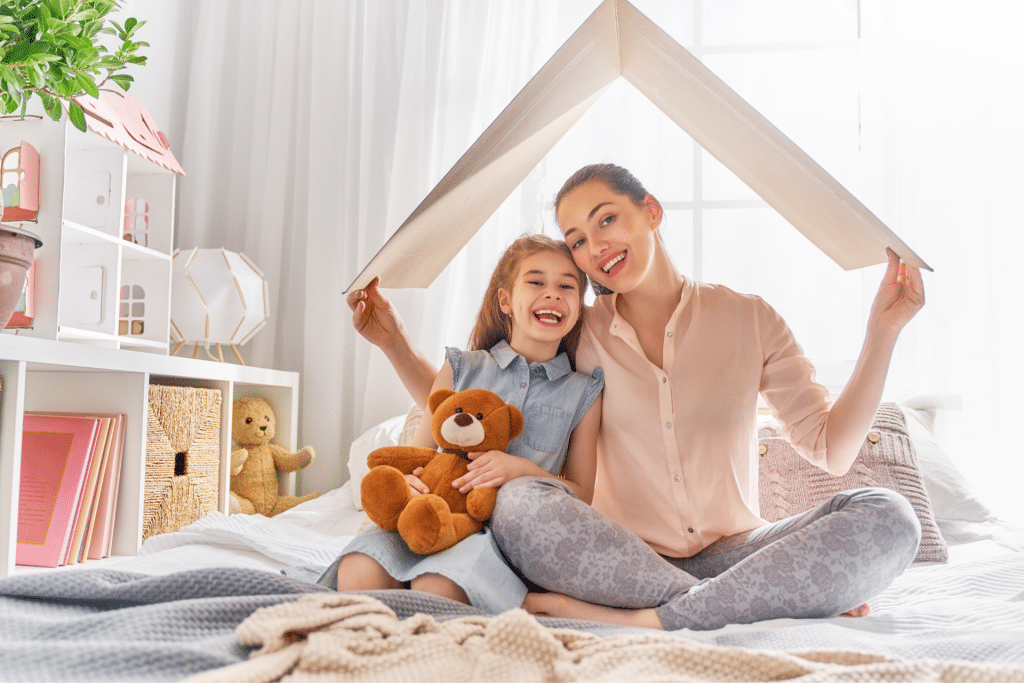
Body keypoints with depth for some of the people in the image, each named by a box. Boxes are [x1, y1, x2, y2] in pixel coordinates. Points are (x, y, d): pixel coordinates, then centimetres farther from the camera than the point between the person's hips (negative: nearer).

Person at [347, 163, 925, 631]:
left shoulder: (747, 319, 5)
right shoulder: (581, 337, 6)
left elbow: (830, 448, 1)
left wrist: (883, 331, -9)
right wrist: (397, 343, 0)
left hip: (732, 552, 1)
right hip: (625, 558, 0)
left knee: (887, 518, -24)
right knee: (518, 505, -30)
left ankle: (638, 620, -29)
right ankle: (792, 599, -24)